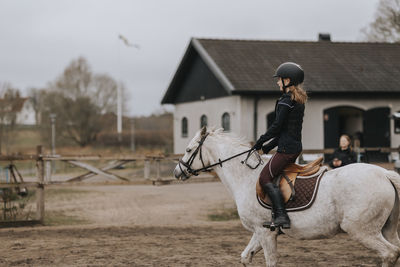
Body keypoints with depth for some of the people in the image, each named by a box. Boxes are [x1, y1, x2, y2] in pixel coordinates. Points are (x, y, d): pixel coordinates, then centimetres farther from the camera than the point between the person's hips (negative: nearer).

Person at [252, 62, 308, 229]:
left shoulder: (286, 101, -14)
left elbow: (277, 126, -16)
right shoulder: (299, 101, 16)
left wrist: (260, 142, -4)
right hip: (296, 147, 10)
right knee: (276, 175, 20)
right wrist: (268, 146, 20)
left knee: (265, 178, -9)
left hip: (287, 149, -10)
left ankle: (281, 216, -19)